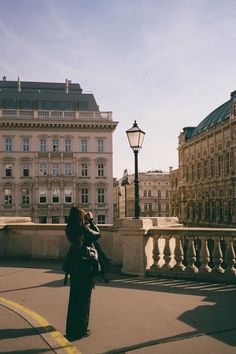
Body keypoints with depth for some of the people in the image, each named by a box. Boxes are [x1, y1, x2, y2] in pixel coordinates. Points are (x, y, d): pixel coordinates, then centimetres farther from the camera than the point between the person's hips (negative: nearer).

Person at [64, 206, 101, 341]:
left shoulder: (70, 230, -2)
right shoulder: (84, 230, -19)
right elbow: (98, 234, -1)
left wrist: (87, 221, 10)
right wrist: (91, 220, 5)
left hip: (74, 266, 7)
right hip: (85, 266, -6)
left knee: (74, 296, 18)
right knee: (84, 298, 5)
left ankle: (72, 328, 32)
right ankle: (80, 330, 11)